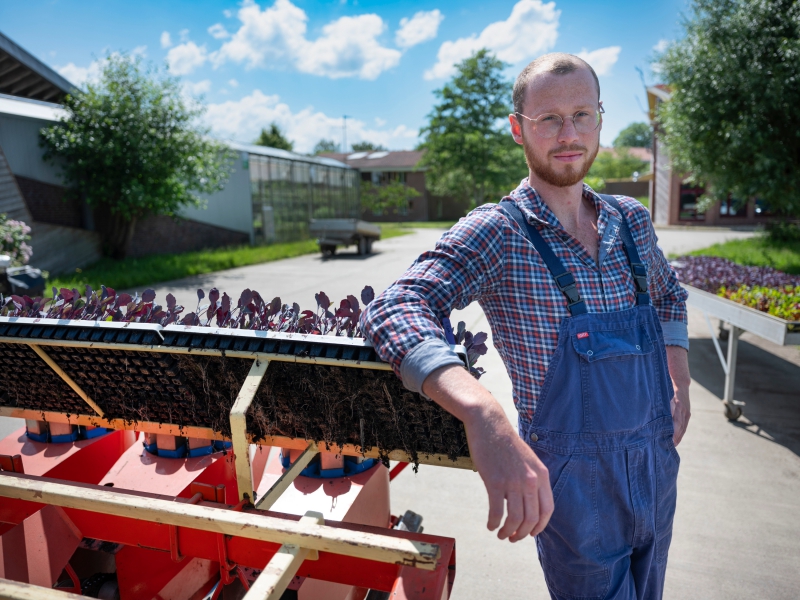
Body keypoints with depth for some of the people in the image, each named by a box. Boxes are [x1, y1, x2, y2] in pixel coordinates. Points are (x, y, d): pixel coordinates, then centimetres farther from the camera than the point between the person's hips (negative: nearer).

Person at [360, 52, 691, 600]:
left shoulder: (631, 220, 0)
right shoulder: (498, 232, -18)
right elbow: (394, 311, -34)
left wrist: (679, 385, 7)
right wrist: (484, 416, -50)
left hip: (658, 470, 6)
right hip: (573, 488, -6)